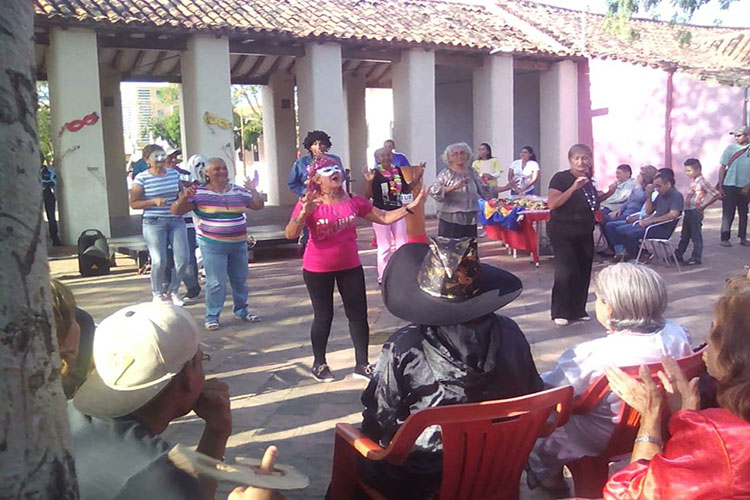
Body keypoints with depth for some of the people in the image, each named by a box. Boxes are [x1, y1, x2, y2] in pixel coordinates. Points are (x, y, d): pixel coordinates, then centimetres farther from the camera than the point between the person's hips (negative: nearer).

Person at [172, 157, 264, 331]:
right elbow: (176, 211, -9)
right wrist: (184, 198, -27)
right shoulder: (199, 193, -7)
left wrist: (253, 190, 0)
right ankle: (211, 316, 8)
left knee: (240, 280, 15)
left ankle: (241, 310, 32)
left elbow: (258, 206, 13)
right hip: (212, 245, -5)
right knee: (216, 282, -6)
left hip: (238, 243, 5)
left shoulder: (239, 192, 6)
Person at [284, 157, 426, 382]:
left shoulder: (353, 201, -1)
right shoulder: (309, 204, -13)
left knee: (359, 314, 5)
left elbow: (384, 217, 4)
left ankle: (362, 364, 16)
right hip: (318, 270, -4)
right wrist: (304, 213, -38)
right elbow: (291, 234, -22)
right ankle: (319, 364, 25)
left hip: (350, 266, 4)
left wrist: (411, 206, -6)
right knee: (324, 316, 7)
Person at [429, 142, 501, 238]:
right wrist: (453, 187, -30)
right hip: (451, 219, -5)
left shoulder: (472, 172, 13)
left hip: (471, 219, 5)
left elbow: (484, 190, 17)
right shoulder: (446, 173, -4)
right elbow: (434, 191, -18)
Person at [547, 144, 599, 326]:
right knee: (566, 271, -12)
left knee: (583, 272, 6)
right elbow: (552, 204, -24)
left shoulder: (588, 180, 10)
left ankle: (578, 310, 19)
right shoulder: (561, 178, -11)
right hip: (563, 233, -7)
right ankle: (560, 312, -1)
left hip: (584, 234, 7)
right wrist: (574, 187, -28)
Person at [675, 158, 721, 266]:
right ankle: (678, 255, 25)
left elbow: (716, 195, -18)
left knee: (696, 236, 0)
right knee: (684, 235, 16)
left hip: (695, 212, -9)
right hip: (688, 211, 9)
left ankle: (696, 258, 8)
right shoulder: (693, 181, 10)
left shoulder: (702, 182, -15)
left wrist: (703, 206, -13)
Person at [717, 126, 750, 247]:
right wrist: (720, 186, -6)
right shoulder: (730, 149, -2)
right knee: (728, 213, -1)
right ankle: (724, 238, 3)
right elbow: (722, 168, -2)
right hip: (729, 186, -2)